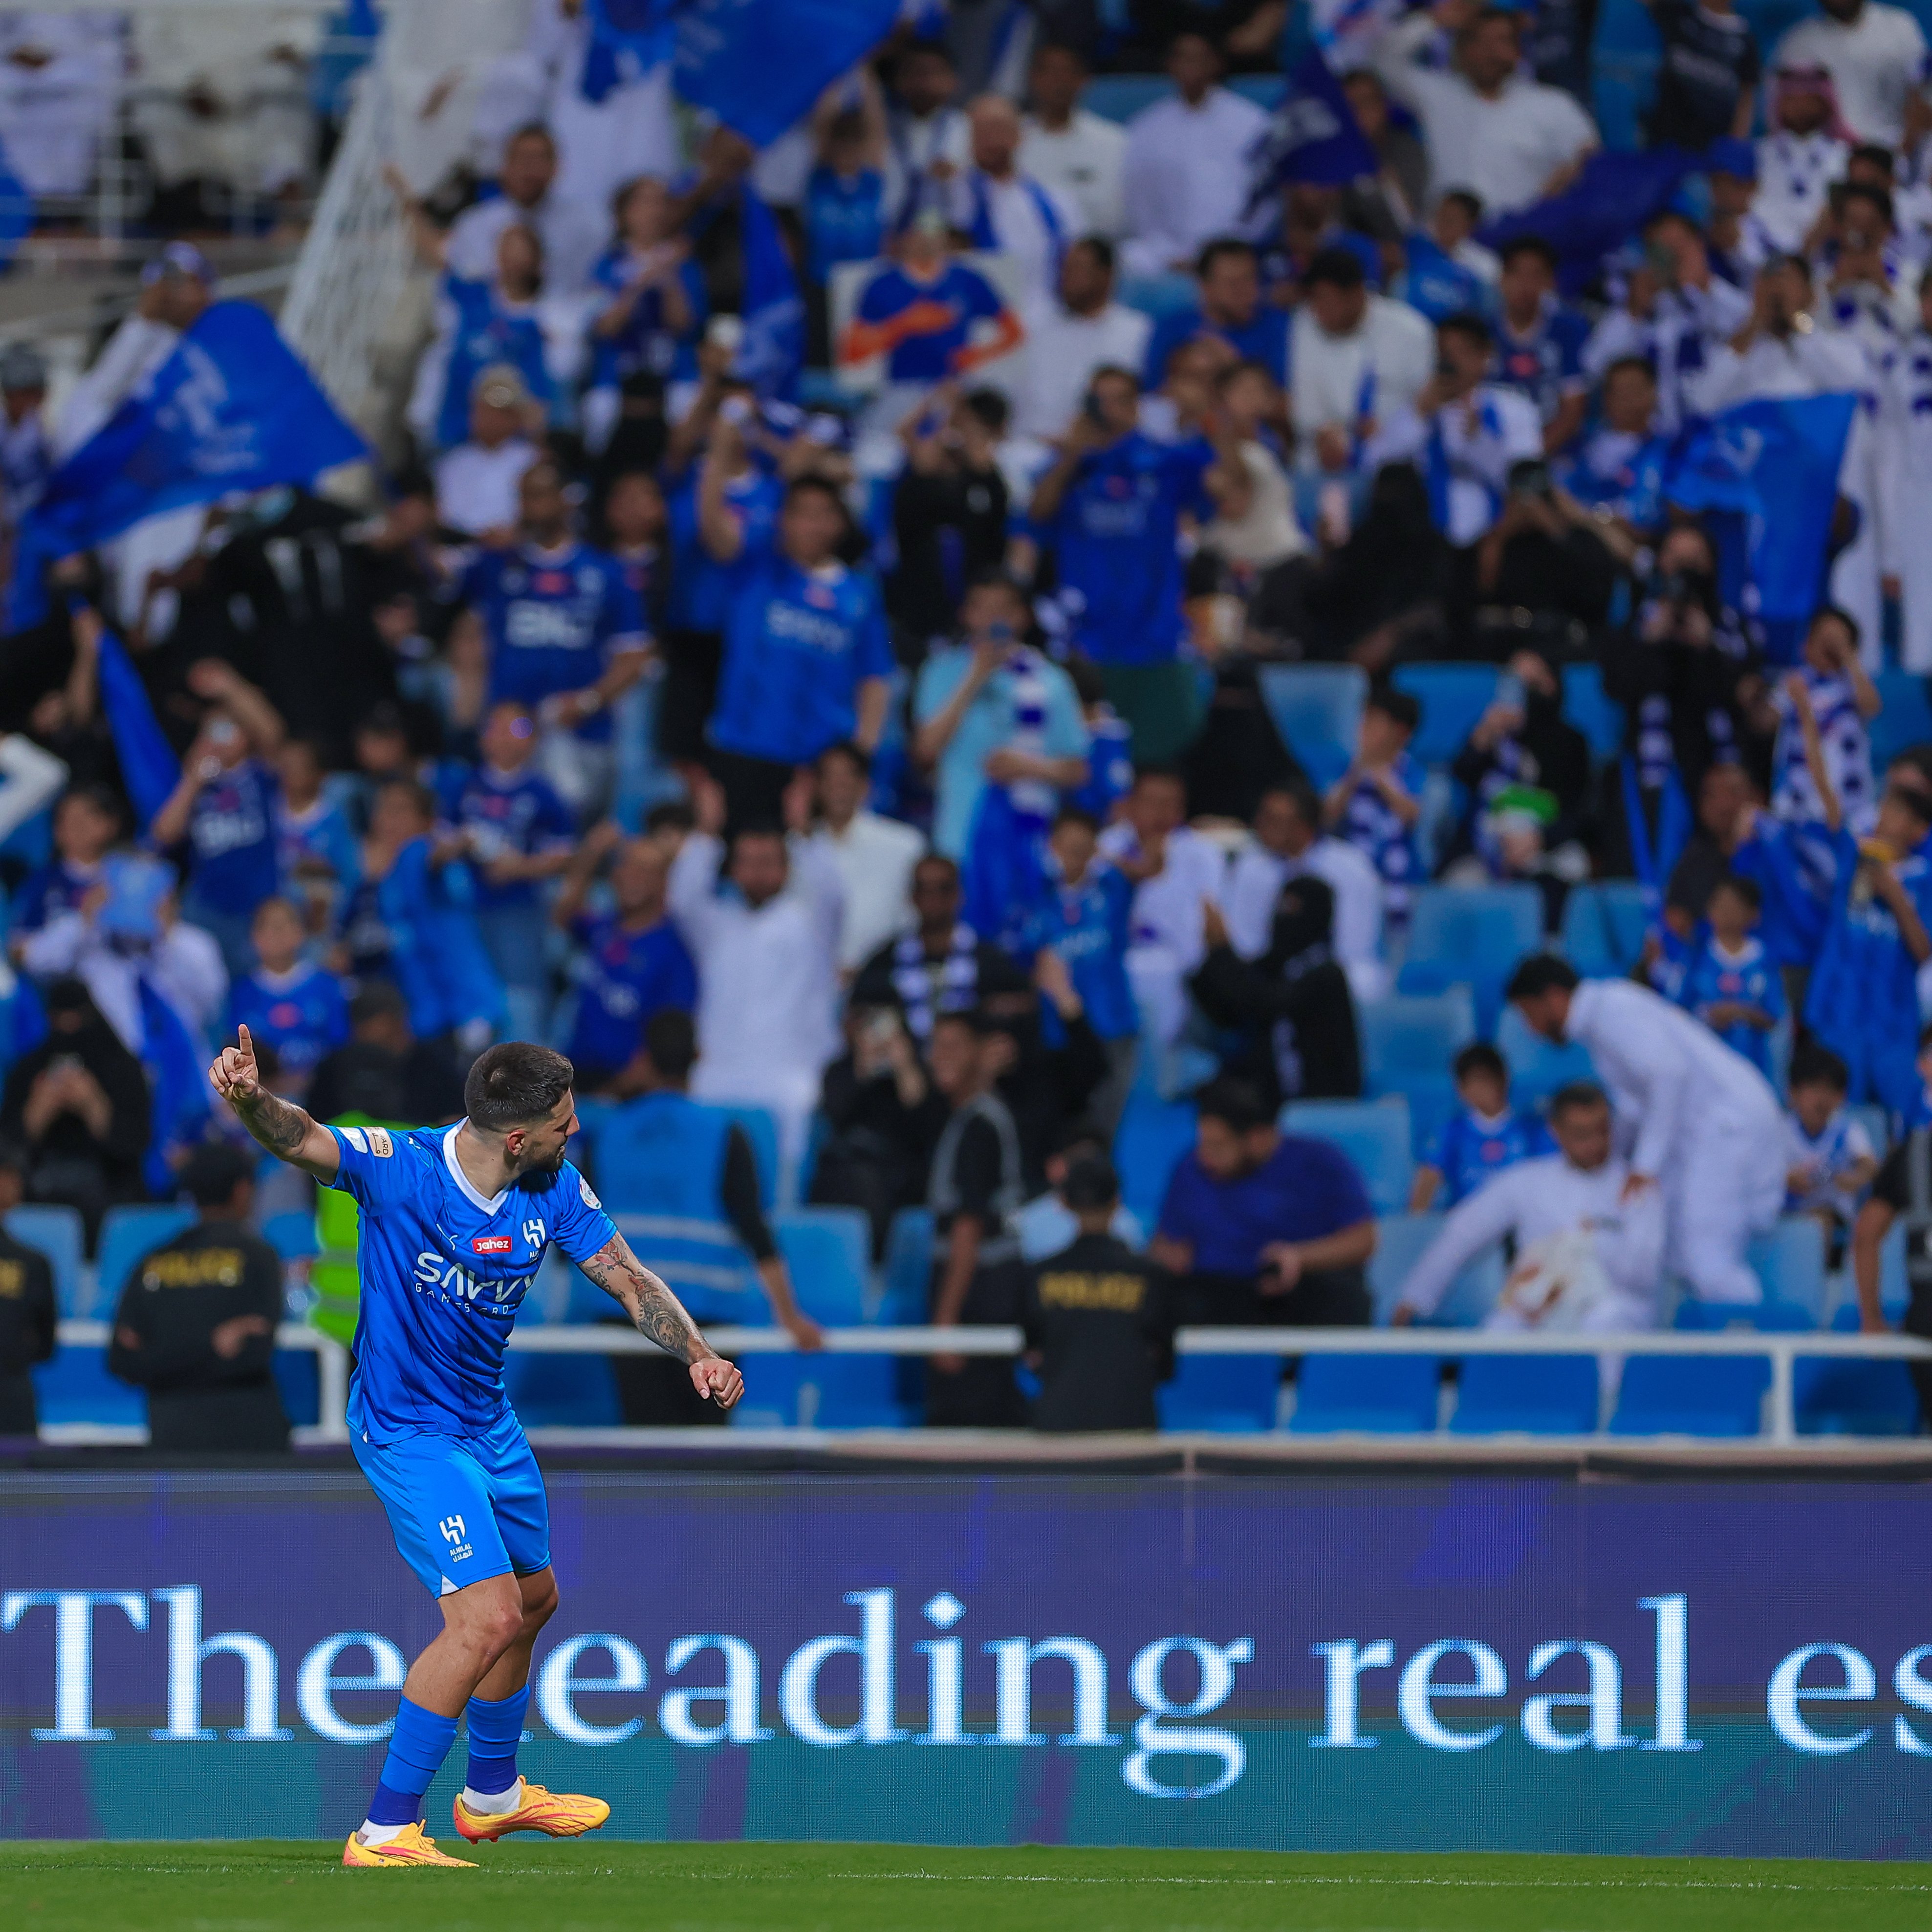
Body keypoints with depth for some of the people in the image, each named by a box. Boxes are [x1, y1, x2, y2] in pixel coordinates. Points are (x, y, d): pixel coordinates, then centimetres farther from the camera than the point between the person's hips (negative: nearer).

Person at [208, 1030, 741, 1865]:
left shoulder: (556, 1190, -8)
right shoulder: (399, 1167, -26)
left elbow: (628, 1278, -1)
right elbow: (300, 1140, -41)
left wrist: (697, 1354, -18)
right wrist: (252, 1098, -63)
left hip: (486, 1416, 8)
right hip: (408, 1428, -8)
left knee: (532, 1600, 24)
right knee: (487, 1619, -19)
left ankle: (493, 1794, 48)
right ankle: (384, 1832, -11)